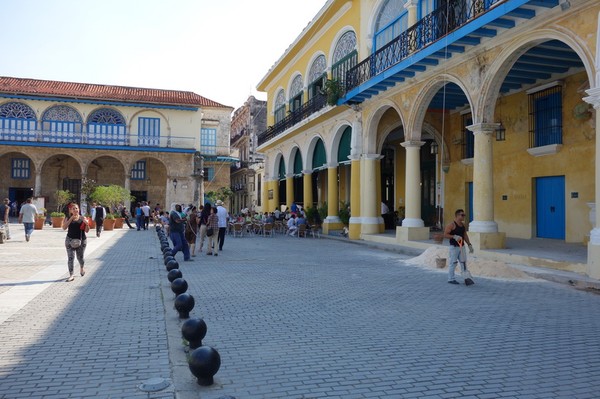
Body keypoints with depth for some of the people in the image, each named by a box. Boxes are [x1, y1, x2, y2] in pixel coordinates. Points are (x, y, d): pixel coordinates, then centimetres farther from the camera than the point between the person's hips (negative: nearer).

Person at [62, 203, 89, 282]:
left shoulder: (82, 218, 2)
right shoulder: (68, 218, 3)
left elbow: (87, 231, 1)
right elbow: (64, 227, -13)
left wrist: (86, 224, -18)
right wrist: (71, 218, -17)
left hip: (81, 240, 0)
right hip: (70, 240, 0)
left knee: (80, 257, 9)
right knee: (70, 258, -4)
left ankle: (81, 268, 41)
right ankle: (71, 275, 2)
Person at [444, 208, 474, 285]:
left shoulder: (463, 225, 11)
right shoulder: (452, 225, -12)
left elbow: (465, 235, 19)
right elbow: (445, 235, -15)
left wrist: (469, 245, 14)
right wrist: (454, 236, -25)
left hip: (461, 246, 7)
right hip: (454, 247, -7)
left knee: (464, 262, 9)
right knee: (453, 263, -2)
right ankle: (451, 279, 7)